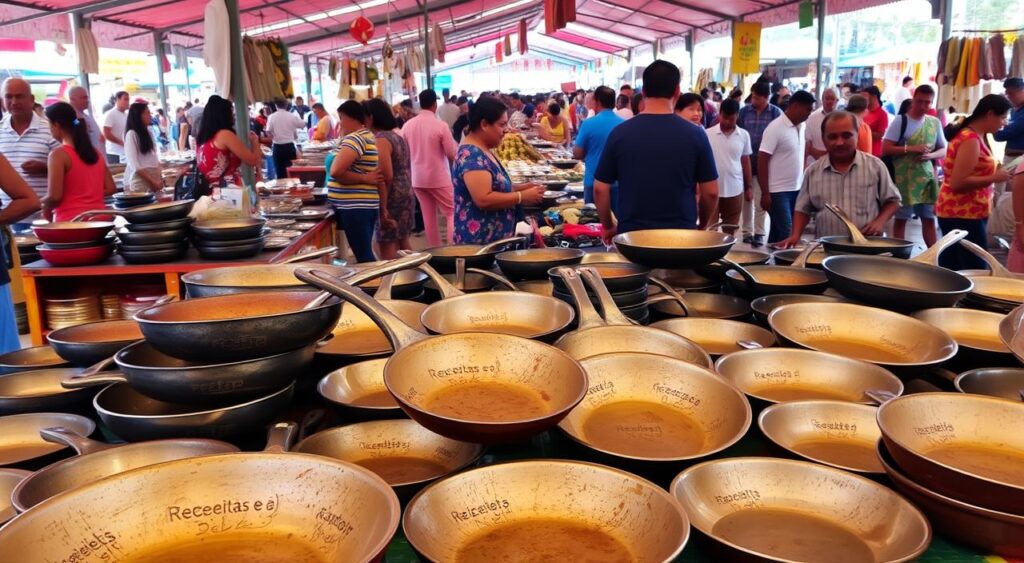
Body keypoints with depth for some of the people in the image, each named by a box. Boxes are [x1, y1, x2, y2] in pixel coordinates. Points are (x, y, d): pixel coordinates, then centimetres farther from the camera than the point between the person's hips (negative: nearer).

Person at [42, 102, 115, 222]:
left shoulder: (58, 155, -10)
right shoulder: (94, 151, 9)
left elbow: (54, 197, -15)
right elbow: (110, 188, 9)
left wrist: (40, 204, 5)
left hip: (70, 221, -6)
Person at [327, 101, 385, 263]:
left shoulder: (354, 138, -14)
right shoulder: (370, 137, 14)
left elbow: (336, 171, -27)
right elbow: (380, 179, 15)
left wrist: (364, 178, -13)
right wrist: (383, 211, 16)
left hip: (354, 208, -10)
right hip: (364, 206, 10)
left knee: (364, 257, -4)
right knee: (365, 254, 15)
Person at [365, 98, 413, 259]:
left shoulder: (380, 139, -17)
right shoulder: (396, 136, 13)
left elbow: (386, 176, -23)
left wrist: (382, 204, -18)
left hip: (392, 196, -10)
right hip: (405, 193, 10)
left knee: (387, 243, -3)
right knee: (402, 240, 18)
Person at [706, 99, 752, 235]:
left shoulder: (744, 135, 3)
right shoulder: (707, 134, -4)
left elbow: (745, 161, 10)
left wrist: (749, 186, 11)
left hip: (735, 190, 2)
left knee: (730, 231, 11)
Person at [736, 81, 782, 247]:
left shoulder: (776, 113, -3)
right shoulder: (744, 111, 1)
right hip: (745, 160, 2)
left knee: (760, 200, 2)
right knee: (746, 197, 10)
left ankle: (759, 233, 10)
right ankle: (747, 231, 19)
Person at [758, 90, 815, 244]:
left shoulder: (801, 127, 9)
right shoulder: (775, 128, -12)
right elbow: (762, 161, -14)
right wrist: (765, 193, -16)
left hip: (797, 190, 7)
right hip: (778, 191, -7)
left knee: (778, 233, 12)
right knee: (785, 234, -7)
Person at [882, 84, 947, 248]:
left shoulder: (935, 123, 9)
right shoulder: (900, 121, -4)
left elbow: (943, 150, 13)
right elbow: (885, 149, -9)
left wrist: (931, 155, -8)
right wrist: (910, 149, -19)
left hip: (927, 178, 4)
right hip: (904, 179, -4)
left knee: (929, 218, 9)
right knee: (901, 219, 4)